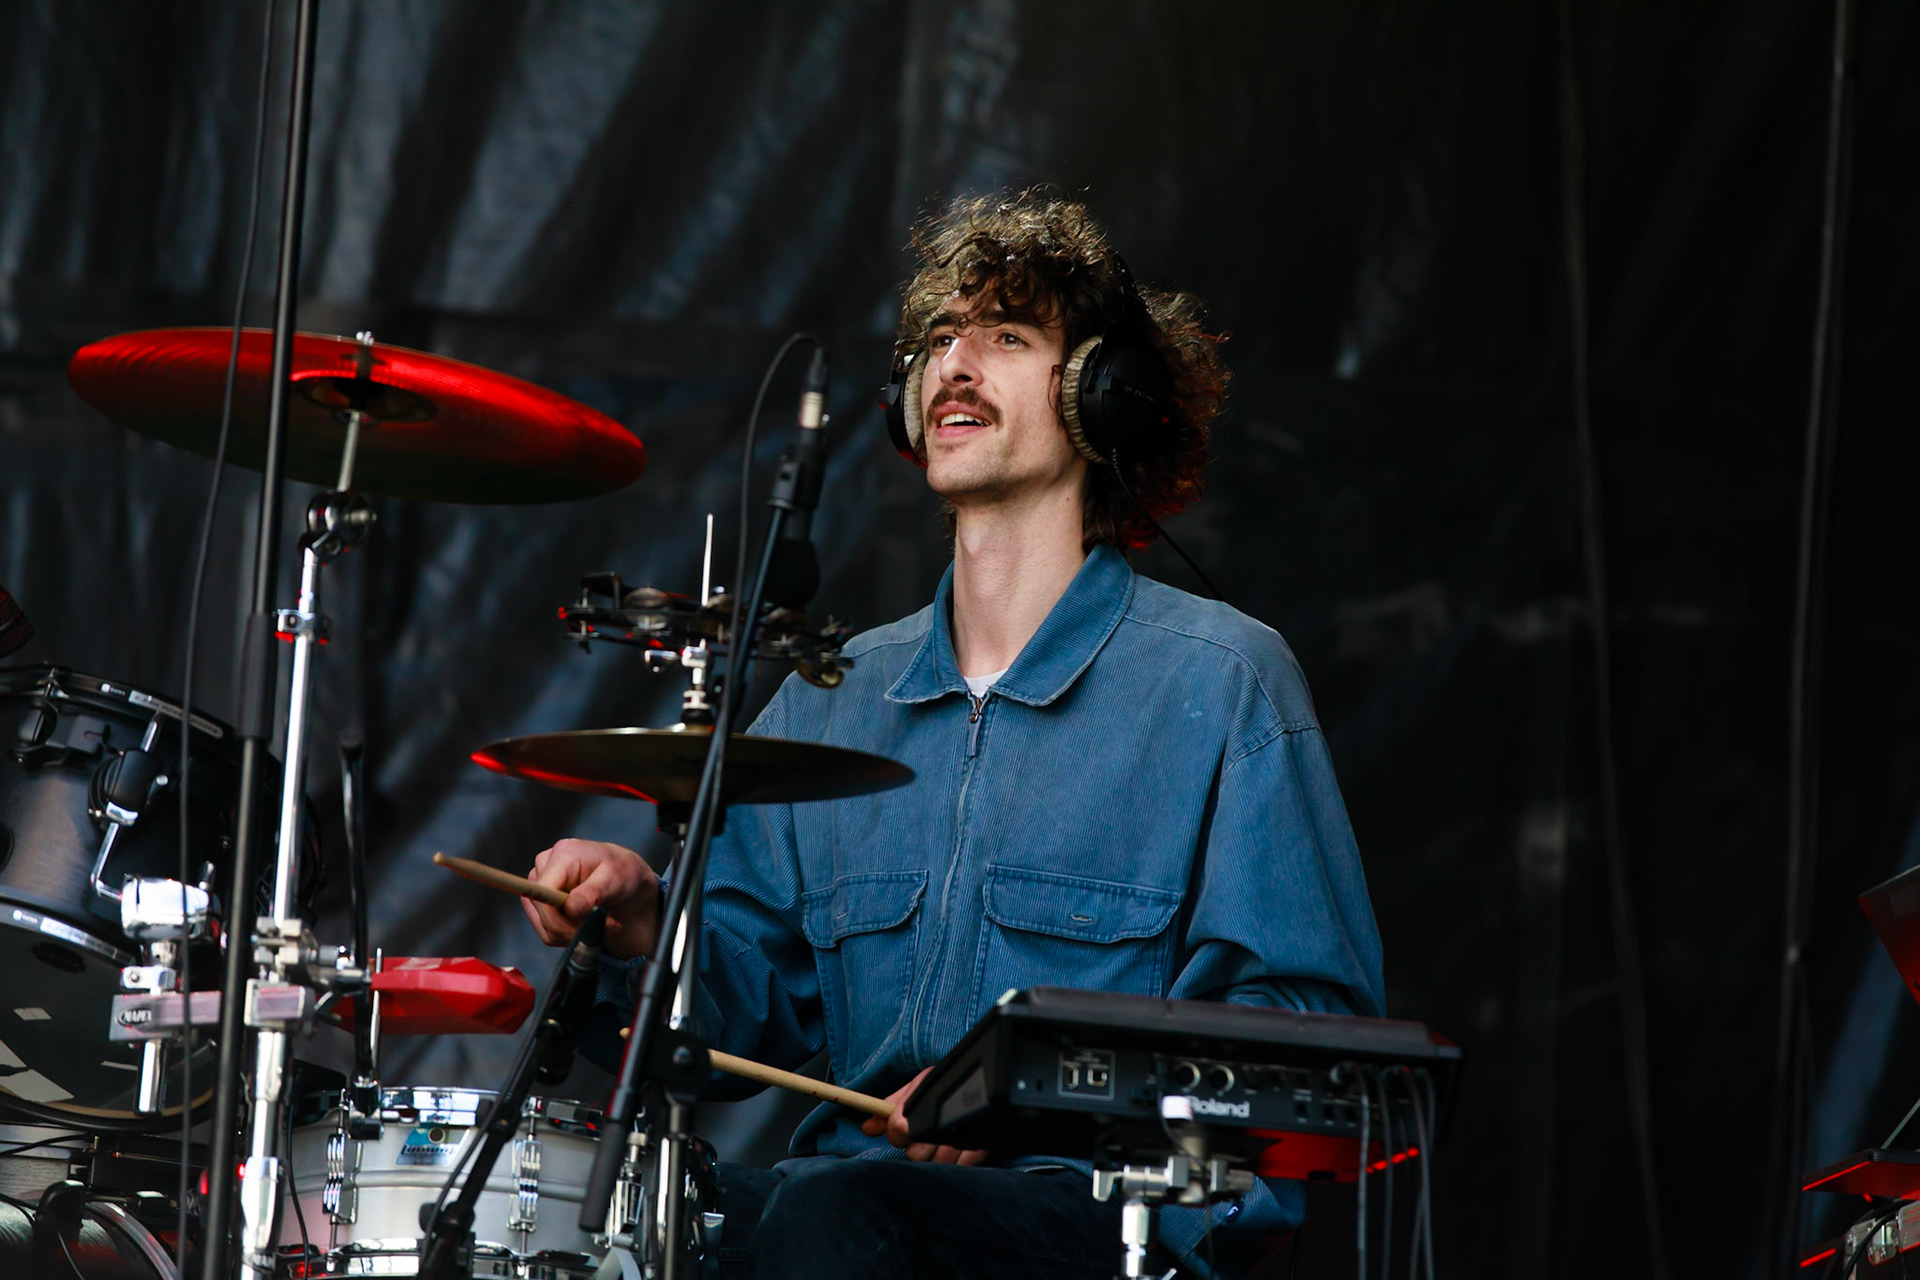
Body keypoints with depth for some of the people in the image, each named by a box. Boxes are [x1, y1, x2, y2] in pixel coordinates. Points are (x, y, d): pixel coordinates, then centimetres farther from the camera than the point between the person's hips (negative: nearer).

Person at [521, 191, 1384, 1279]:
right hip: (860, 1179, 5)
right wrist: (648, 923, -6)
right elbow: (756, 1007, 16)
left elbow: (1310, 1024, -7)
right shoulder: (831, 698, 18)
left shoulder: (1219, 680, -1)